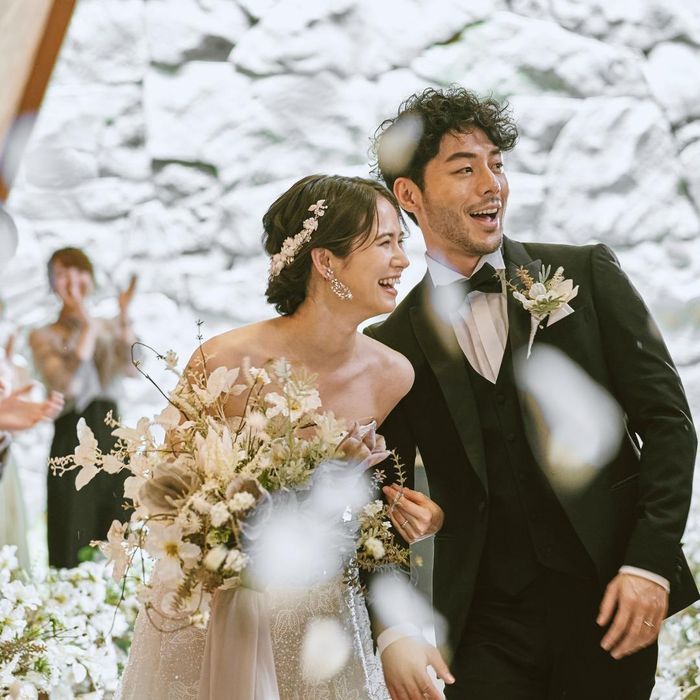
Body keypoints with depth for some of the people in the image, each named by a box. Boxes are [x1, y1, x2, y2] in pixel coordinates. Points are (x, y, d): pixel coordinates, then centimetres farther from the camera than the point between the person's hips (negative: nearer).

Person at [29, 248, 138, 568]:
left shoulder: (110, 328, 14)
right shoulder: (43, 336, 3)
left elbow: (132, 368, -5)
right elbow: (68, 385, -13)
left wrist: (124, 318, -15)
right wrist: (87, 328, -14)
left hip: (112, 437, 3)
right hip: (72, 442, -3)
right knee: (74, 547, -4)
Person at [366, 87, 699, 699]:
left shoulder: (588, 274, 3)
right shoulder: (392, 344, 5)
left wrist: (649, 564, -9)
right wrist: (395, 631, -6)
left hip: (608, 601, 0)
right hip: (484, 626, 1)